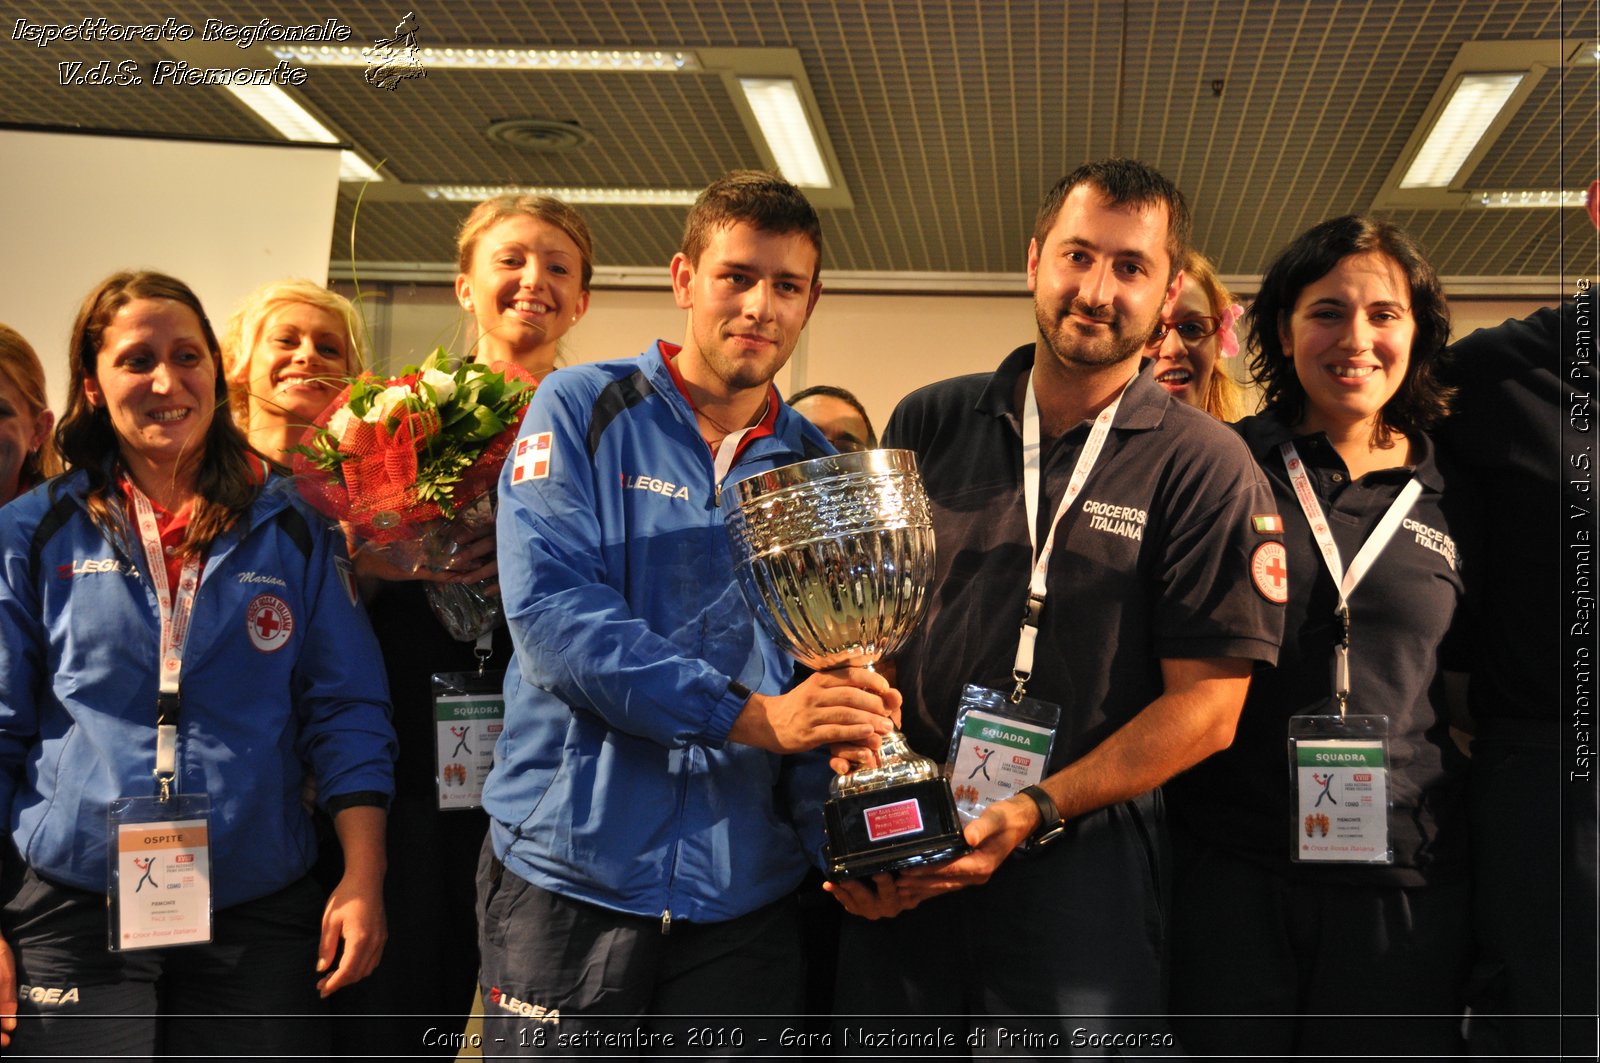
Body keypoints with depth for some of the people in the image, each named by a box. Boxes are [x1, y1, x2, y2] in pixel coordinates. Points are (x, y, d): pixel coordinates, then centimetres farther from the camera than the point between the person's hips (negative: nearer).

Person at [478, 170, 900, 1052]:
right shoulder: (580, 411, -2)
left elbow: (838, 677, 5)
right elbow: (551, 608, -16)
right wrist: (751, 715, -22)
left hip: (745, 890, 3)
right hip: (569, 874, -2)